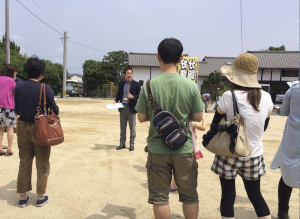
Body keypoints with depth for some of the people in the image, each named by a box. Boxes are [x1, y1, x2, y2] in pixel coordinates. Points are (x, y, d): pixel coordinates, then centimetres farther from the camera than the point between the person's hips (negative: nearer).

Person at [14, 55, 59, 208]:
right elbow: (55, 110, -8)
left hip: (23, 127, 4)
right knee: (42, 164, 11)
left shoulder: (18, 88, -4)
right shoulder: (46, 89, -15)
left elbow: (17, 110, 4)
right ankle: (41, 197, 22)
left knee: (24, 163, 16)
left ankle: (22, 197, 27)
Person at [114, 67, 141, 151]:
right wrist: (116, 101, -4)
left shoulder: (136, 84, -4)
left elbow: (140, 96, -5)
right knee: (122, 127, 12)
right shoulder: (121, 84, 9)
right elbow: (118, 94, 14)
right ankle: (122, 143, 23)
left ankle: (132, 144, 17)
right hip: (122, 107, 4)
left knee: (132, 127, 5)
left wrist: (133, 97, -22)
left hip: (131, 108, -4)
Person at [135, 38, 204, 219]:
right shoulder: (191, 85, -10)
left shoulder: (149, 85, -10)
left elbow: (141, 118, -4)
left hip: (158, 149, 0)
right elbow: (198, 117, -3)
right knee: (189, 195, 18)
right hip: (184, 148, 1)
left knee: (159, 197, 15)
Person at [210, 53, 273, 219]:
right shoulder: (266, 98, -3)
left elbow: (215, 124, -6)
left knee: (228, 195, 10)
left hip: (229, 155, -3)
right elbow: (263, 127, 8)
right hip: (254, 156, 4)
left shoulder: (229, 96, -16)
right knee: (255, 195, 20)